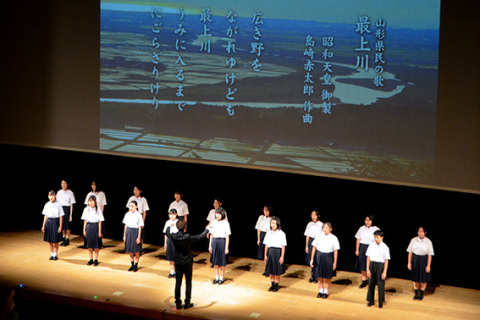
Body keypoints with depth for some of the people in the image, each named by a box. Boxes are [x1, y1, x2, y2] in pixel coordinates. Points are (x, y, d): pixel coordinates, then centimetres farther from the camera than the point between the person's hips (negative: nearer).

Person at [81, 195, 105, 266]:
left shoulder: (98, 209, -7)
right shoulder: (86, 209, 3)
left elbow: (100, 221, -6)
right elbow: (85, 220, 8)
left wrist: (99, 231, -8)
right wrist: (84, 230, 6)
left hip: (96, 226, -3)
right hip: (88, 226, 3)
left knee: (96, 245, 2)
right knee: (89, 244, 6)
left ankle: (96, 259, 14)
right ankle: (91, 259, 18)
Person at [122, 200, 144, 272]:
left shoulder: (139, 215, -9)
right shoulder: (127, 214, 3)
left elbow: (140, 227, -8)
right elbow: (126, 225, 9)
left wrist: (139, 237, -10)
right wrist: (124, 235, 8)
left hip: (135, 232, -4)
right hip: (128, 231, 4)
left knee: (136, 251, 5)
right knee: (130, 250, 10)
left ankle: (136, 265, 18)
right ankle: (132, 265, 22)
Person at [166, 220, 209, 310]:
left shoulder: (173, 236, -10)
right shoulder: (188, 237, -20)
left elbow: (167, 233, 14)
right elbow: (201, 236, -9)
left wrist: (169, 227, 36)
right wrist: (207, 229, 11)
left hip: (178, 262, 3)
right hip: (187, 262, -3)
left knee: (178, 283, 8)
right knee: (188, 282, 10)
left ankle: (178, 304, 11)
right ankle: (187, 303, 13)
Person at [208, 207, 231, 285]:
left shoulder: (225, 223, -6)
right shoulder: (213, 222, 5)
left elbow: (227, 236, -5)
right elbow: (211, 235, 11)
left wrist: (226, 247, -8)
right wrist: (210, 245, 9)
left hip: (222, 242, -4)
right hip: (214, 241, 4)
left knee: (222, 261, 2)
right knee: (215, 261, 8)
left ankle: (221, 278, 12)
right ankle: (216, 277, 17)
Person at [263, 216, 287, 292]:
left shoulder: (281, 234, -8)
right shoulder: (268, 233, 4)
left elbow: (283, 246, -7)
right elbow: (266, 245, 8)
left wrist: (282, 257, -10)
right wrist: (265, 255, 8)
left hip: (278, 252, -4)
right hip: (270, 252, 4)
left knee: (277, 270, 2)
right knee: (270, 270, 9)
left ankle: (276, 285, 16)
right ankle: (272, 285, 22)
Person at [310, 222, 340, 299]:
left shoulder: (334, 238, -9)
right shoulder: (319, 236, -4)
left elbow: (335, 251, -6)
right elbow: (314, 247, 3)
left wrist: (335, 262, -6)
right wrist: (312, 259, 4)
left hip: (329, 257, -2)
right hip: (319, 257, 2)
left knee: (327, 276, 9)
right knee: (320, 276, 10)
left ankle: (326, 292, 24)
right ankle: (320, 291, 26)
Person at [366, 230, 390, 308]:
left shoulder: (385, 247, -7)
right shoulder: (371, 246, 0)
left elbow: (386, 260, -6)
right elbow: (368, 258, 3)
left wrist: (384, 272, -9)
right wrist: (368, 269, 0)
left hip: (380, 265, -3)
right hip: (372, 264, 3)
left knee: (380, 284, 2)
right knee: (371, 283, 10)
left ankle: (381, 302, 18)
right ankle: (371, 301, 24)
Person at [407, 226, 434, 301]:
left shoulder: (428, 242, -9)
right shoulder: (413, 240, -4)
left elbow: (430, 255, -8)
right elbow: (410, 252, 2)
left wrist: (428, 265, -12)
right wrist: (409, 263, -1)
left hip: (424, 260, -2)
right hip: (415, 260, 2)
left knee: (423, 279, 8)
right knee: (415, 278, 11)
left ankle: (421, 294, 26)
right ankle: (416, 294, 26)